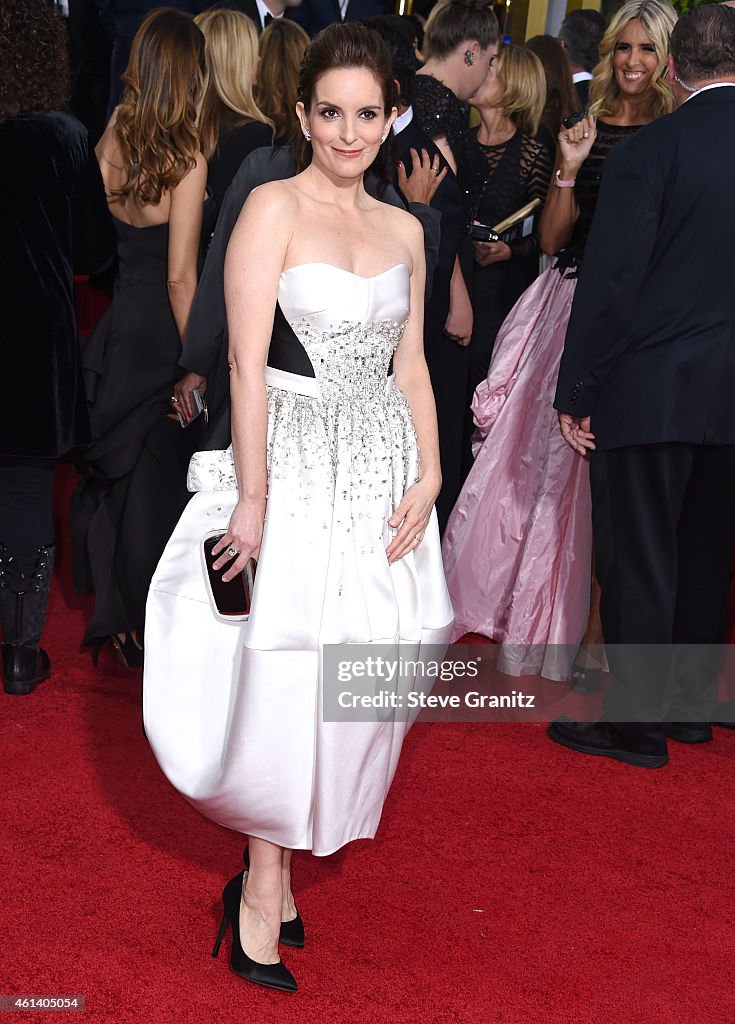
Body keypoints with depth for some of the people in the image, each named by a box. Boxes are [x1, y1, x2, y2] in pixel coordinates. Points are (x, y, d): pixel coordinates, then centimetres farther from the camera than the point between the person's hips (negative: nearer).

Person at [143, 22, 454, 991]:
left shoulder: (404, 229, 11)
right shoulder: (273, 209, -6)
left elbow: (411, 365, 14)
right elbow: (247, 362, -11)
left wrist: (428, 477, 2)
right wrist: (253, 495, -15)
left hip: (383, 469, 5)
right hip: (295, 465, -5)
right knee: (285, 679, -3)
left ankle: (277, 863, 23)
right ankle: (265, 889, 12)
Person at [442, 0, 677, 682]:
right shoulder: (584, 130, 9)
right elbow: (551, 239, 6)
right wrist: (569, 170, -7)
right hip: (570, 311, 3)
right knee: (542, 464, 6)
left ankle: (593, 628, 7)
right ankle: (524, 608, 21)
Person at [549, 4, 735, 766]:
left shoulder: (648, 152, -13)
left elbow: (610, 284, -14)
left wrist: (576, 394, -7)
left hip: (650, 389, -5)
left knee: (638, 562, 3)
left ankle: (636, 725, 11)